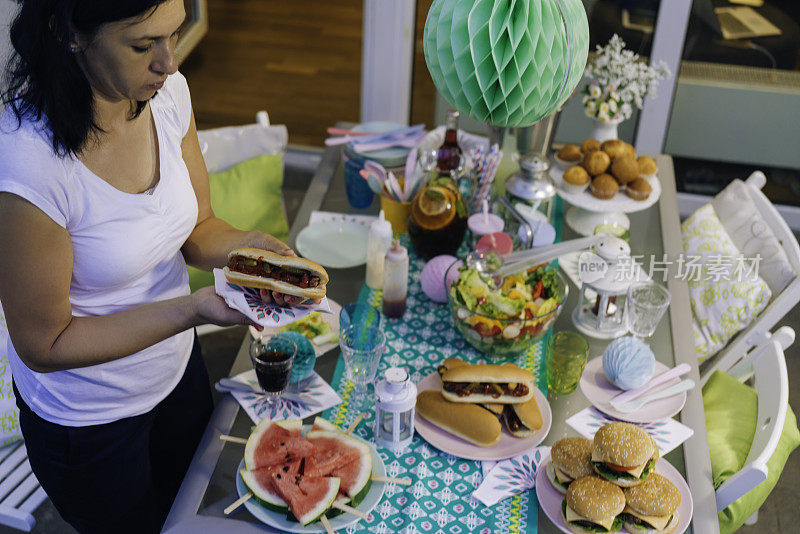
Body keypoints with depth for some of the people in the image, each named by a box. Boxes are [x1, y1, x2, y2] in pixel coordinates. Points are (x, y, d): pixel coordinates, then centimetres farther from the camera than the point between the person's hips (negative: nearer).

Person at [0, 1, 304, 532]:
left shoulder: (168, 91, -15)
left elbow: (198, 231, -2)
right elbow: (45, 344, -24)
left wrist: (252, 245, -23)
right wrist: (194, 308, -32)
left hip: (179, 368, 6)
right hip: (90, 421, -5)